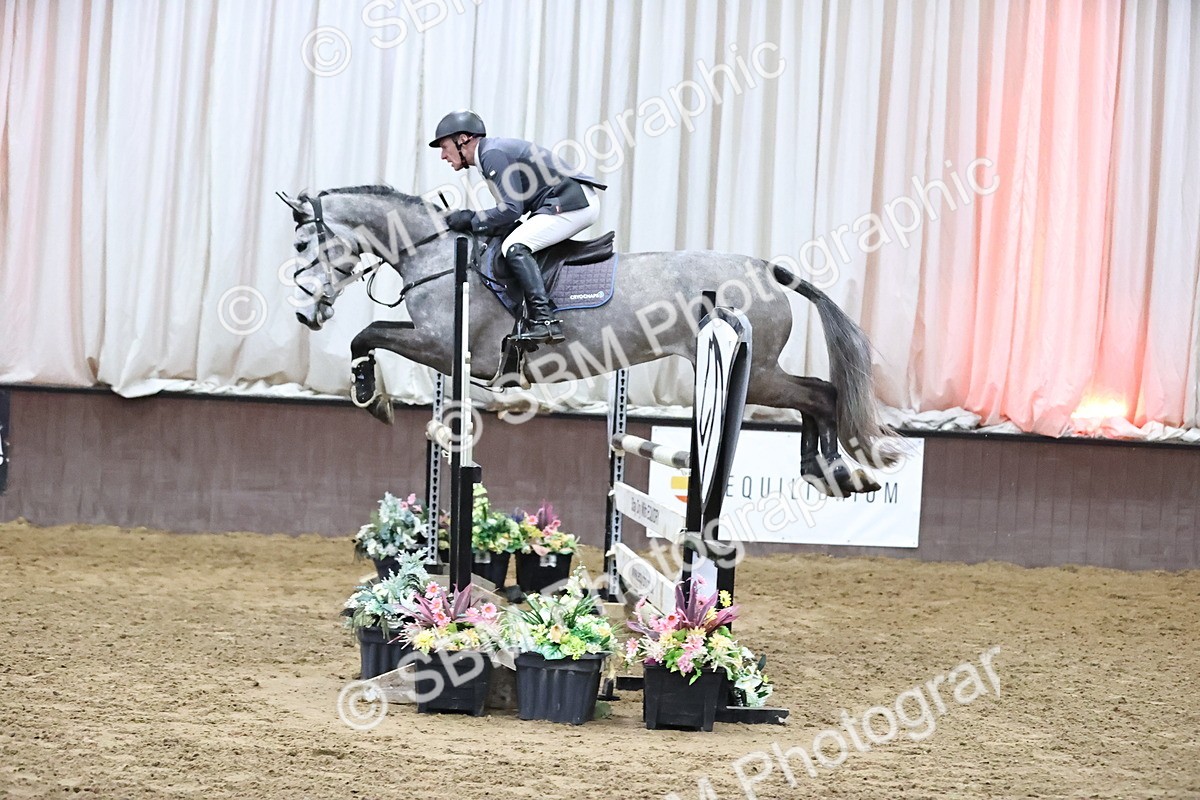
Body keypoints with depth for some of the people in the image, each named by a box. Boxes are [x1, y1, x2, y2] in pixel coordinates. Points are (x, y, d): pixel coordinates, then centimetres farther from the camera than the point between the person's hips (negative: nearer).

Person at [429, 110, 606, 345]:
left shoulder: (493, 154, -12)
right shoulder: (494, 150, 20)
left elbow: (511, 209, -18)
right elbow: (515, 205, 20)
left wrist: (470, 220, -8)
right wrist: (469, 218, 10)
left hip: (572, 202, -11)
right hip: (581, 202, 11)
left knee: (514, 248, -21)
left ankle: (544, 321, -30)